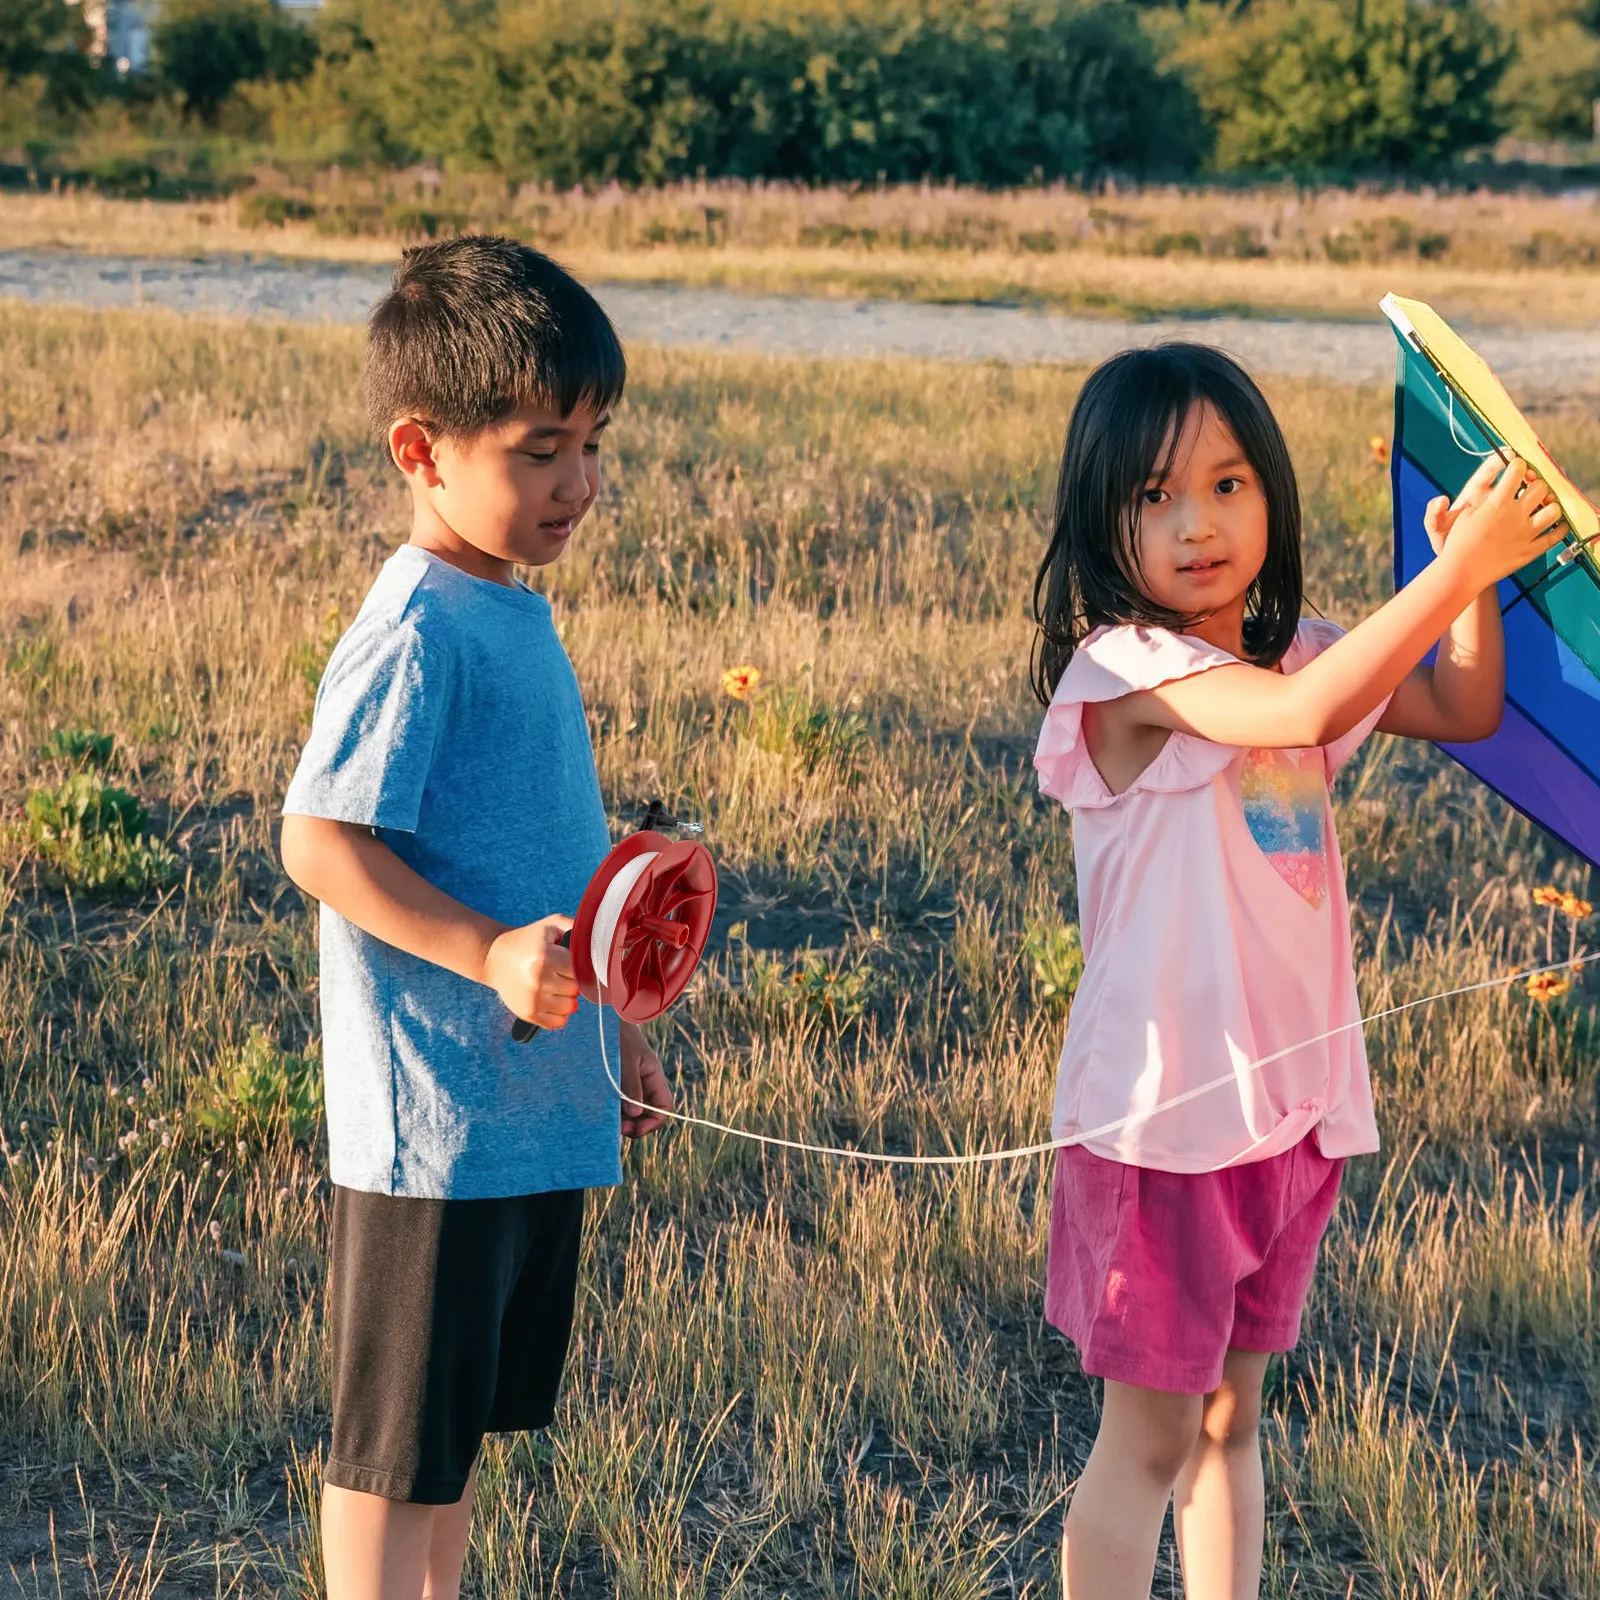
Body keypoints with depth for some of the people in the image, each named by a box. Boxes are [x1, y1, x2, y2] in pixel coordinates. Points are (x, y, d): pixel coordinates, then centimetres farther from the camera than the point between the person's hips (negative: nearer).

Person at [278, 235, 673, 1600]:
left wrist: (606, 1029, 25)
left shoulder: (512, 612, 11)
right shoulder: (417, 632, -17)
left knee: (465, 1422, 20)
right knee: (394, 1446, 3)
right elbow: (321, 843, -20)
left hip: (533, 1108, 9)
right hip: (433, 1118, -9)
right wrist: (490, 956, -30)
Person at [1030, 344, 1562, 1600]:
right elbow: (1304, 715, -32)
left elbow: (1465, 709, 12)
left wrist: (1477, 570, -4)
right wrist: (1461, 563, -30)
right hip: (1166, 1108, -7)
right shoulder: (1125, 666, -17)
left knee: (1230, 1414, 17)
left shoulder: (1290, 651, 8)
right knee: (1149, 1438, 2)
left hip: (1293, 1096, 7)